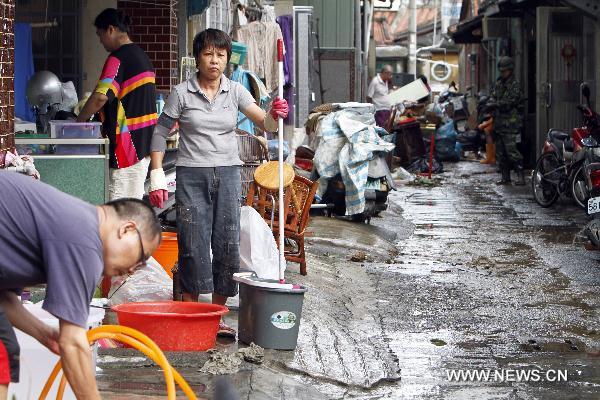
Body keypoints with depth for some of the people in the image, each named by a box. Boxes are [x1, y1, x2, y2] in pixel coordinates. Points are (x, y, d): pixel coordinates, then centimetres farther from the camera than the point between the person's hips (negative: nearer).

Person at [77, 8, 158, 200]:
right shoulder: (142, 55, 16)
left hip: (127, 141, -10)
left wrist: (79, 121, -12)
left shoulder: (118, 58, -14)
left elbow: (101, 97, -25)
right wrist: (106, 124, 22)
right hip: (145, 140, 10)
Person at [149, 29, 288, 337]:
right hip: (192, 175, -3)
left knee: (228, 244, 3)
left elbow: (264, 124, -5)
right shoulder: (182, 93, -1)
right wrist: (157, 175, -2)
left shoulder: (235, 91, 5)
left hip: (228, 173, 3)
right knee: (193, 245, -4)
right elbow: (160, 133, 4)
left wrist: (274, 115, -29)